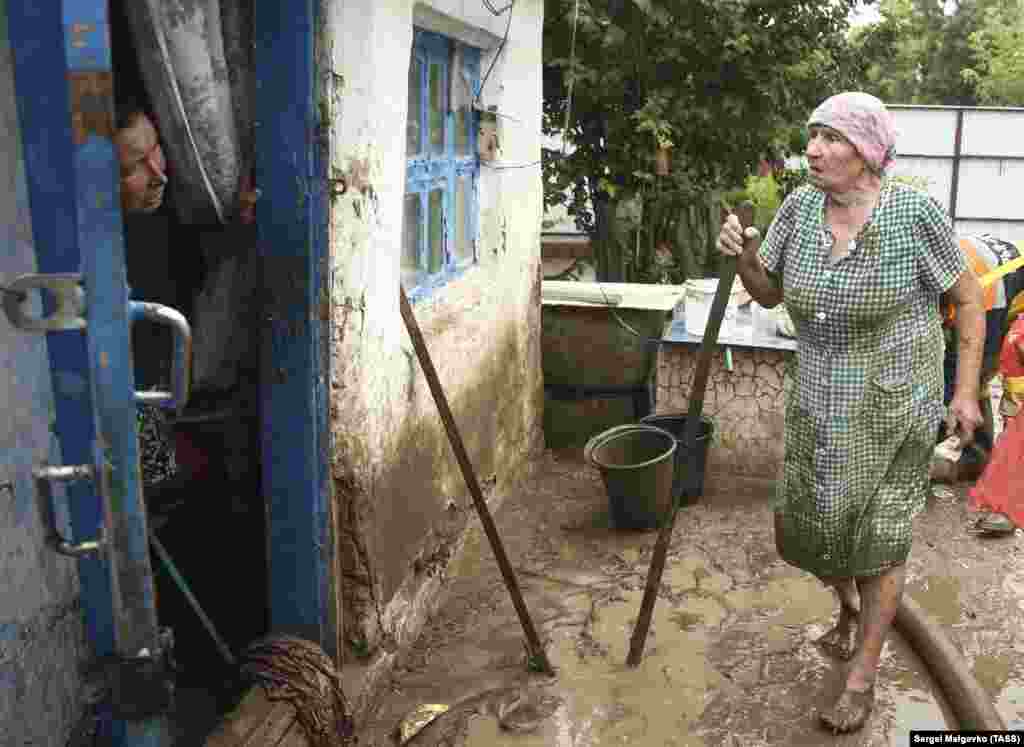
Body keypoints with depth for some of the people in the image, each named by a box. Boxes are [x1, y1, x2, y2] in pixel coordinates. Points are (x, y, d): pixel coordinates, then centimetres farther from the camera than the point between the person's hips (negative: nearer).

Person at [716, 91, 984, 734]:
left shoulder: (914, 213, -17)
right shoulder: (801, 207, -4)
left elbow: (969, 301, -6)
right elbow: (769, 294, 6)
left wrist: (966, 391, -8)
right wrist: (744, 255, -14)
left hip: (893, 404, -5)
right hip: (820, 403, 5)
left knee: (879, 536, 5)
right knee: (803, 525, 13)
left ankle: (862, 678, 22)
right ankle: (850, 607, 46)